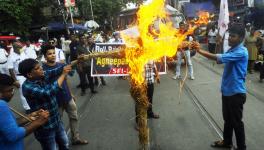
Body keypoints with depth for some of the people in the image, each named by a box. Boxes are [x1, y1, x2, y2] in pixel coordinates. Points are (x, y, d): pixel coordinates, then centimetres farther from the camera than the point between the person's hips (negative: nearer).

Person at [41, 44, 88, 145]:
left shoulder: (61, 65, 0)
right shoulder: (43, 69, -16)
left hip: (68, 97, 5)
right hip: (56, 101, -5)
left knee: (74, 117, 13)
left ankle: (76, 138, 29)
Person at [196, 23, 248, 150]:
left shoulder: (241, 52, -21)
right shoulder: (231, 50, 9)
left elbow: (219, 58, -31)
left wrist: (200, 51, -26)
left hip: (236, 92, -9)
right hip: (227, 90, 9)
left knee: (236, 122, 6)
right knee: (227, 119, 21)